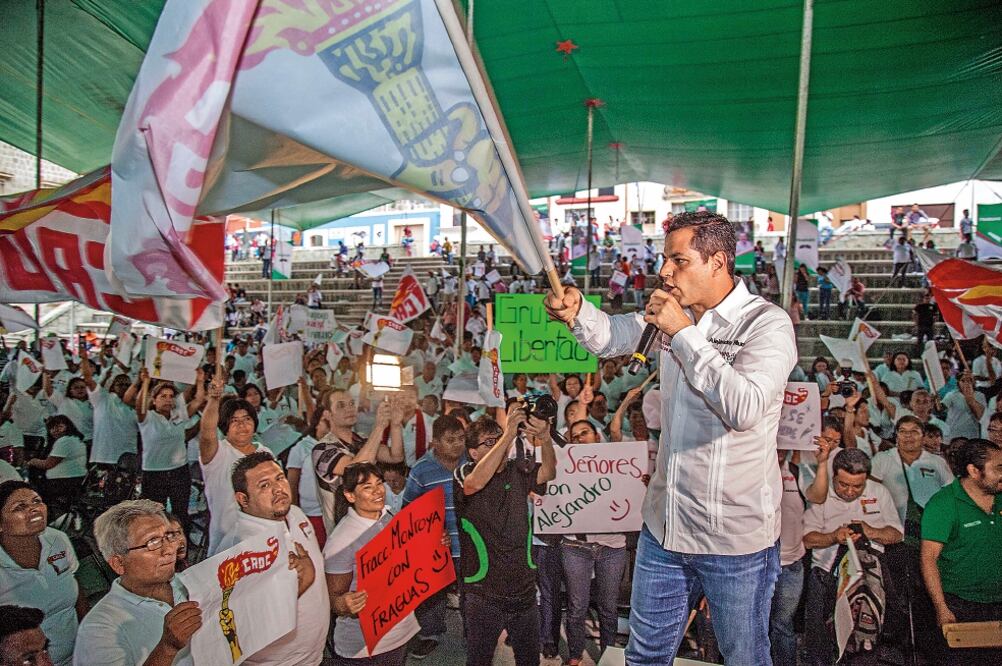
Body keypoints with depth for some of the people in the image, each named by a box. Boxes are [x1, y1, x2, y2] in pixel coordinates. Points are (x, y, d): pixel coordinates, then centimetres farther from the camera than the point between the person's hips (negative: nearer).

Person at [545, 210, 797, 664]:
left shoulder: (767, 324, -16)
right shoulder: (677, 313, 5)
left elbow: (744, 408, -29)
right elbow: (611, 336, 7)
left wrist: (684, 334, -26)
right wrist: (577, 311, -15)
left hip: (736, 540, -5)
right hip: (664, 526, 6)